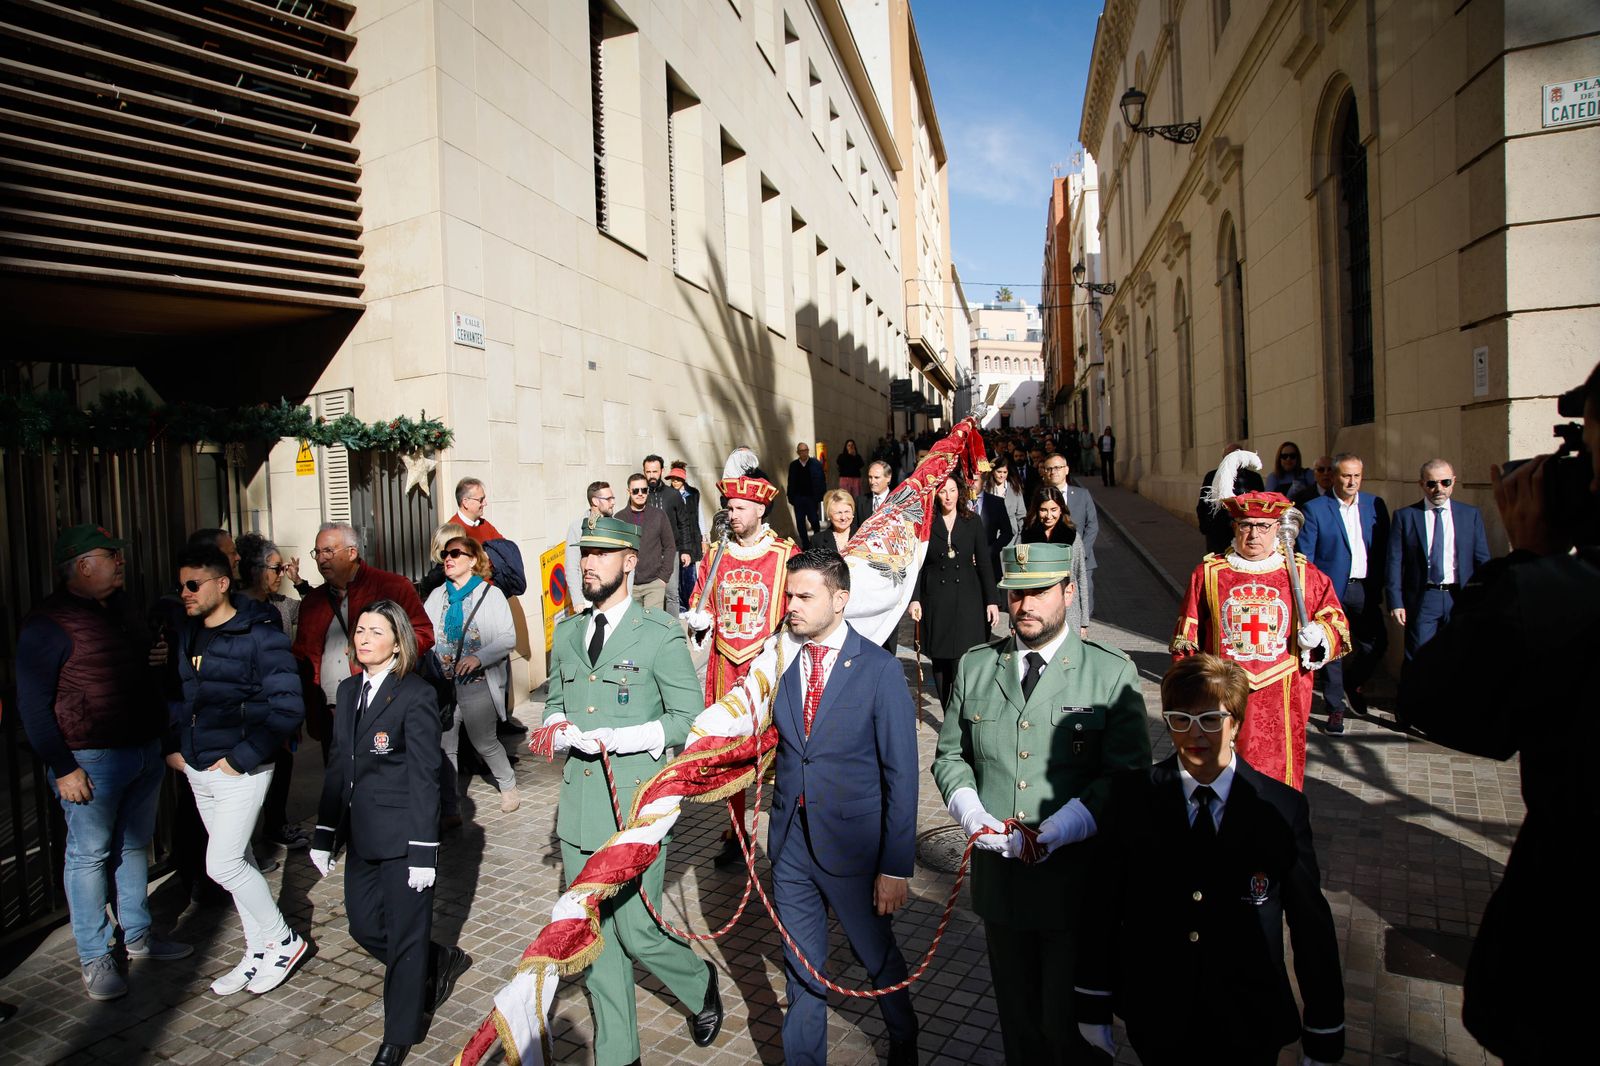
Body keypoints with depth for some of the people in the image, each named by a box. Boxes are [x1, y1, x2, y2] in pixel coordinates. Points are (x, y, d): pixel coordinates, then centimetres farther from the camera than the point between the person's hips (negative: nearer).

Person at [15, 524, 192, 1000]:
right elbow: (33, 705, -13)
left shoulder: (120, 609, 12)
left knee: (134, 846, 16)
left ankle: (138, 934, 29)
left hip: (144, 751, 7)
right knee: (90, 854, 3)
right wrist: (62, 768, -16)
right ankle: (95, 956, 16)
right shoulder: (48, 622, -12)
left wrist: (161, 658, 5)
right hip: (91, 759, -7)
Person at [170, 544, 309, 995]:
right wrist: (173, 747, 8)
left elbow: (288, 708, -18)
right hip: (197, 770, 7)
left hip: (240, 769, -7)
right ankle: (259, 952, 28)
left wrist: (243, 758, -17)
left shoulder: (260, 634, -15)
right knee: (236, 860, 15)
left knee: (223, 864, -7)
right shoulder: (185, 634, 7)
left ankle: (283, 941, 12)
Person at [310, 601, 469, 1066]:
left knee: (405, 937, 5)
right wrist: (323, 835, 12)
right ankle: (441, 961, 39)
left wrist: (424, 851, -16)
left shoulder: (416, 695, -14)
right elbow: (337, 766, 12)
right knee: (364, 927, 16)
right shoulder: (348, 690, 8)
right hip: (362, 835, 7)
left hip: (402, 836, -7)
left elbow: (424, 777, -15)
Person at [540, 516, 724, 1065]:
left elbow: (688, 718, -8)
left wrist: (618, 739, -18)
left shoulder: (660, 634, -7)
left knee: (636, 932, -2)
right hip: (579, 803, 6)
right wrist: (561, 730, -3)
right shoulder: (567, 632, 11)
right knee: (594, 937, 12)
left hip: (636, 802, -5)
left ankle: (701, 983, 30)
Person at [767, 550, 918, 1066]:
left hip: (853, 844, -3)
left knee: (877, 955, 18)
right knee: (801, 965, 16)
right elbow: (771, 739, 8)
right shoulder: (777, 659, -2)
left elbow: (902, 774, -12)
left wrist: (895, 867, -12)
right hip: (790, 843, 3)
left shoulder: (880, 669, -14)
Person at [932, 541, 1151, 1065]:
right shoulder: (975, 667, 3)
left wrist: (1057, 830, -21)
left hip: (1075, 878, -3)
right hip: (998, 873, 4)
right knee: (1016, 1016, 20)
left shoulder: (1112, 673, -7)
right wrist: (972, 814, -10)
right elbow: (949, 756, 9)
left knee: (1068, 1023, 6)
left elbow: (1129, 774, -11)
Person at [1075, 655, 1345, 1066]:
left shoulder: (1284, 810, -11)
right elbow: (1101, 900, -6)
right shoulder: (1131, 796, -10)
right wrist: (1093, 1003, -2)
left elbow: (1311, 925, -5)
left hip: (1249, 1031, 0)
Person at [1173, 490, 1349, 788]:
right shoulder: (1207, 574, 4)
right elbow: (1186, 642, 7)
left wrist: (1319, 635, -9)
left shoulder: (1305, 576, 6)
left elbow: (1337, 623, 13)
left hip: (1282, 704, 1)